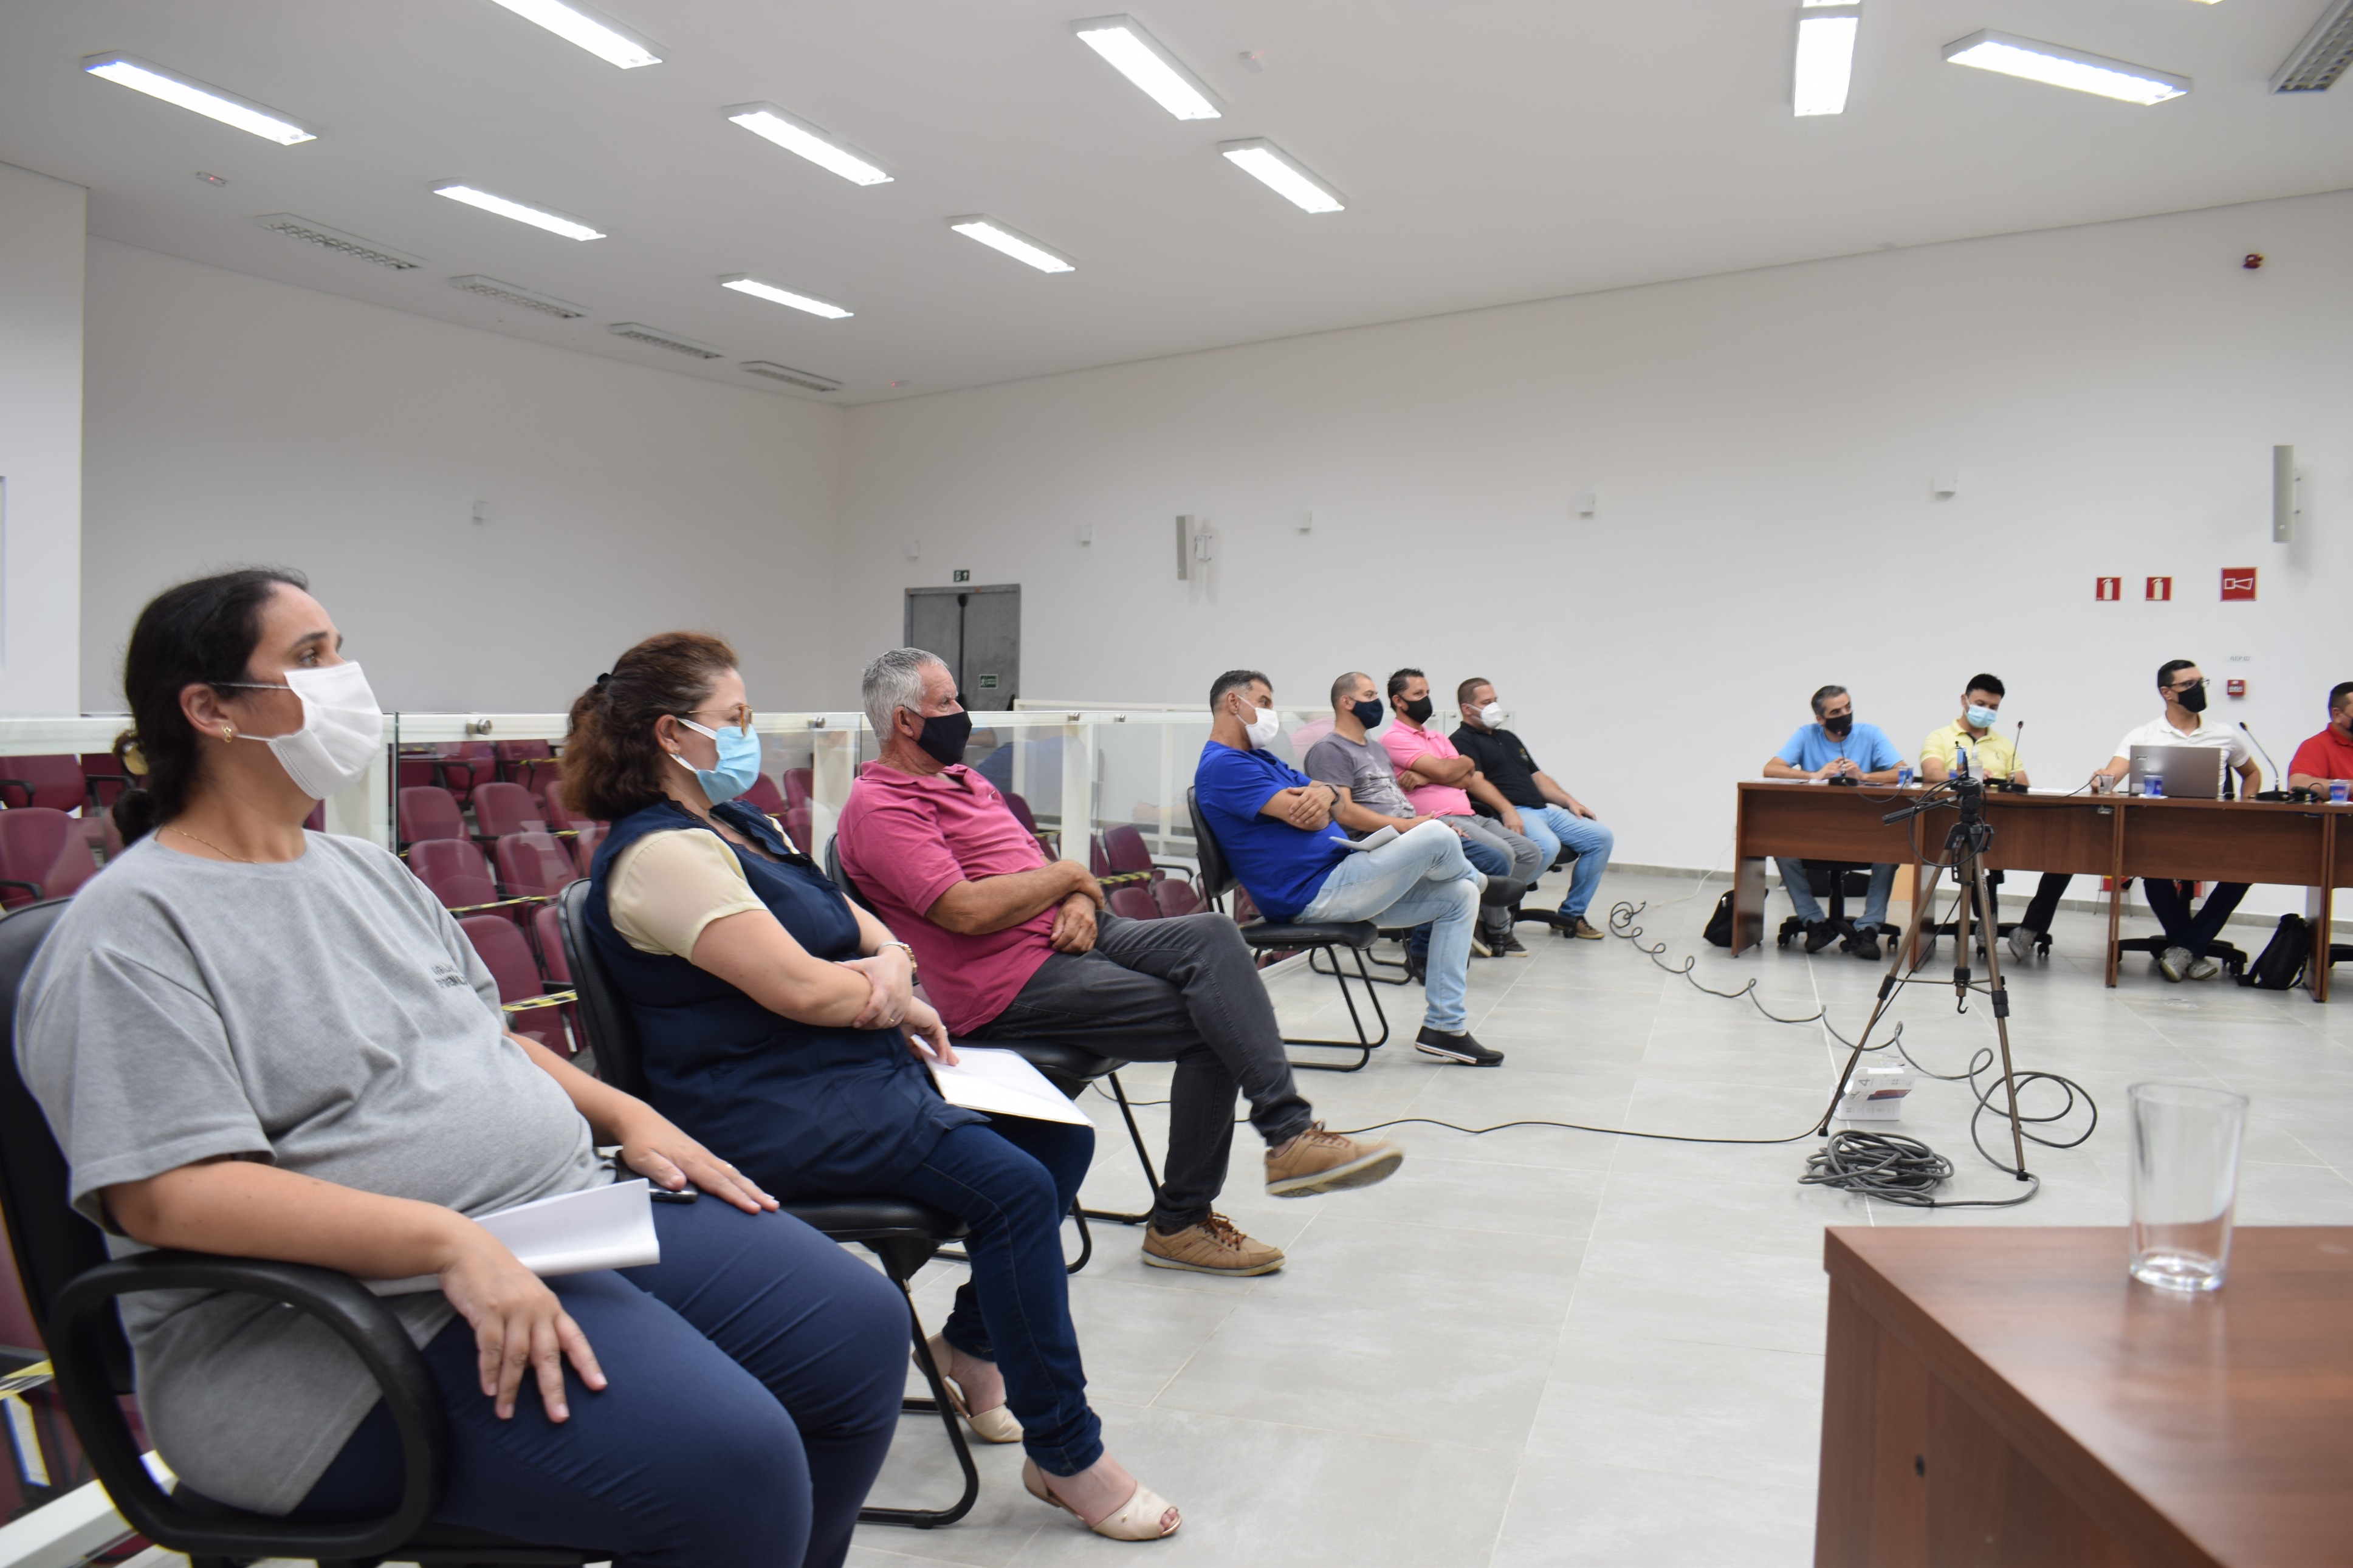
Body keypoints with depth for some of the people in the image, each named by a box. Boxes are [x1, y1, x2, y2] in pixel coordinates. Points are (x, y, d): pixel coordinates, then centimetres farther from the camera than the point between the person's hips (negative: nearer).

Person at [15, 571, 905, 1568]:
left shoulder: (365, 871, 17)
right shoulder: (131, 931, -9)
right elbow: (167, 1192, -20)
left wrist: (626, 1115, 7)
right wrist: (451, 1242, -29)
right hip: (358, 1322, -8)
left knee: (860, 1328, 0)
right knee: (731, 1457, -27)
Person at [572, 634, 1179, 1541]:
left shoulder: (734, 821, 16)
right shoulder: (662, 853, -16)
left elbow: (852, 917, 18)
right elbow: (801, 987, -23)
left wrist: (892, 963, -6)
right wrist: (901, 1001, -5)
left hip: (852, 1064, 11)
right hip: (769, 1109, -11)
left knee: (1061, 1135, 5)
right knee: (1014, 1186, -23)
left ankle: (974, 1344, 22)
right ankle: (1066, 1459, -10)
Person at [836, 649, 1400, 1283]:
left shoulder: (961, 778, 21)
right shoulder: (879, 807, -9)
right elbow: (966, 911, -22)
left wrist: (1081, 903, -4)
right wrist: (1067, 875, -8)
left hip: (1068, 937, 8)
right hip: (1011, 982, -8)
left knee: (1212, 935, -18)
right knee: (1209, 1026, -17)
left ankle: (1289, 1136, -20)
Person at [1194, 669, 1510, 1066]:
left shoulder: (1261, 759, 21)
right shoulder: (1221, 765, -13)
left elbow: (1338, 803, 11)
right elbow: (1306, 817, -21)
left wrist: (1327, 794, -14)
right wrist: (1320, 802, 4)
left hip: (1338, 883, 11)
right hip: (1316, 895, -11)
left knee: (1459, 898, 8)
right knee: (1436, 837, -17)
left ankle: (1444, 1026, 7)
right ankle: (1479, 882, 22)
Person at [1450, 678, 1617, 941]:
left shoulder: (1509, 738, 29)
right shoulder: (1463, 741, 1)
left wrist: (1570, 801, 15)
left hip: (1545, 810, 9)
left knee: (1602, 837, -3)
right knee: (1547, 846, -37)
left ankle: (1572, 914, 4)